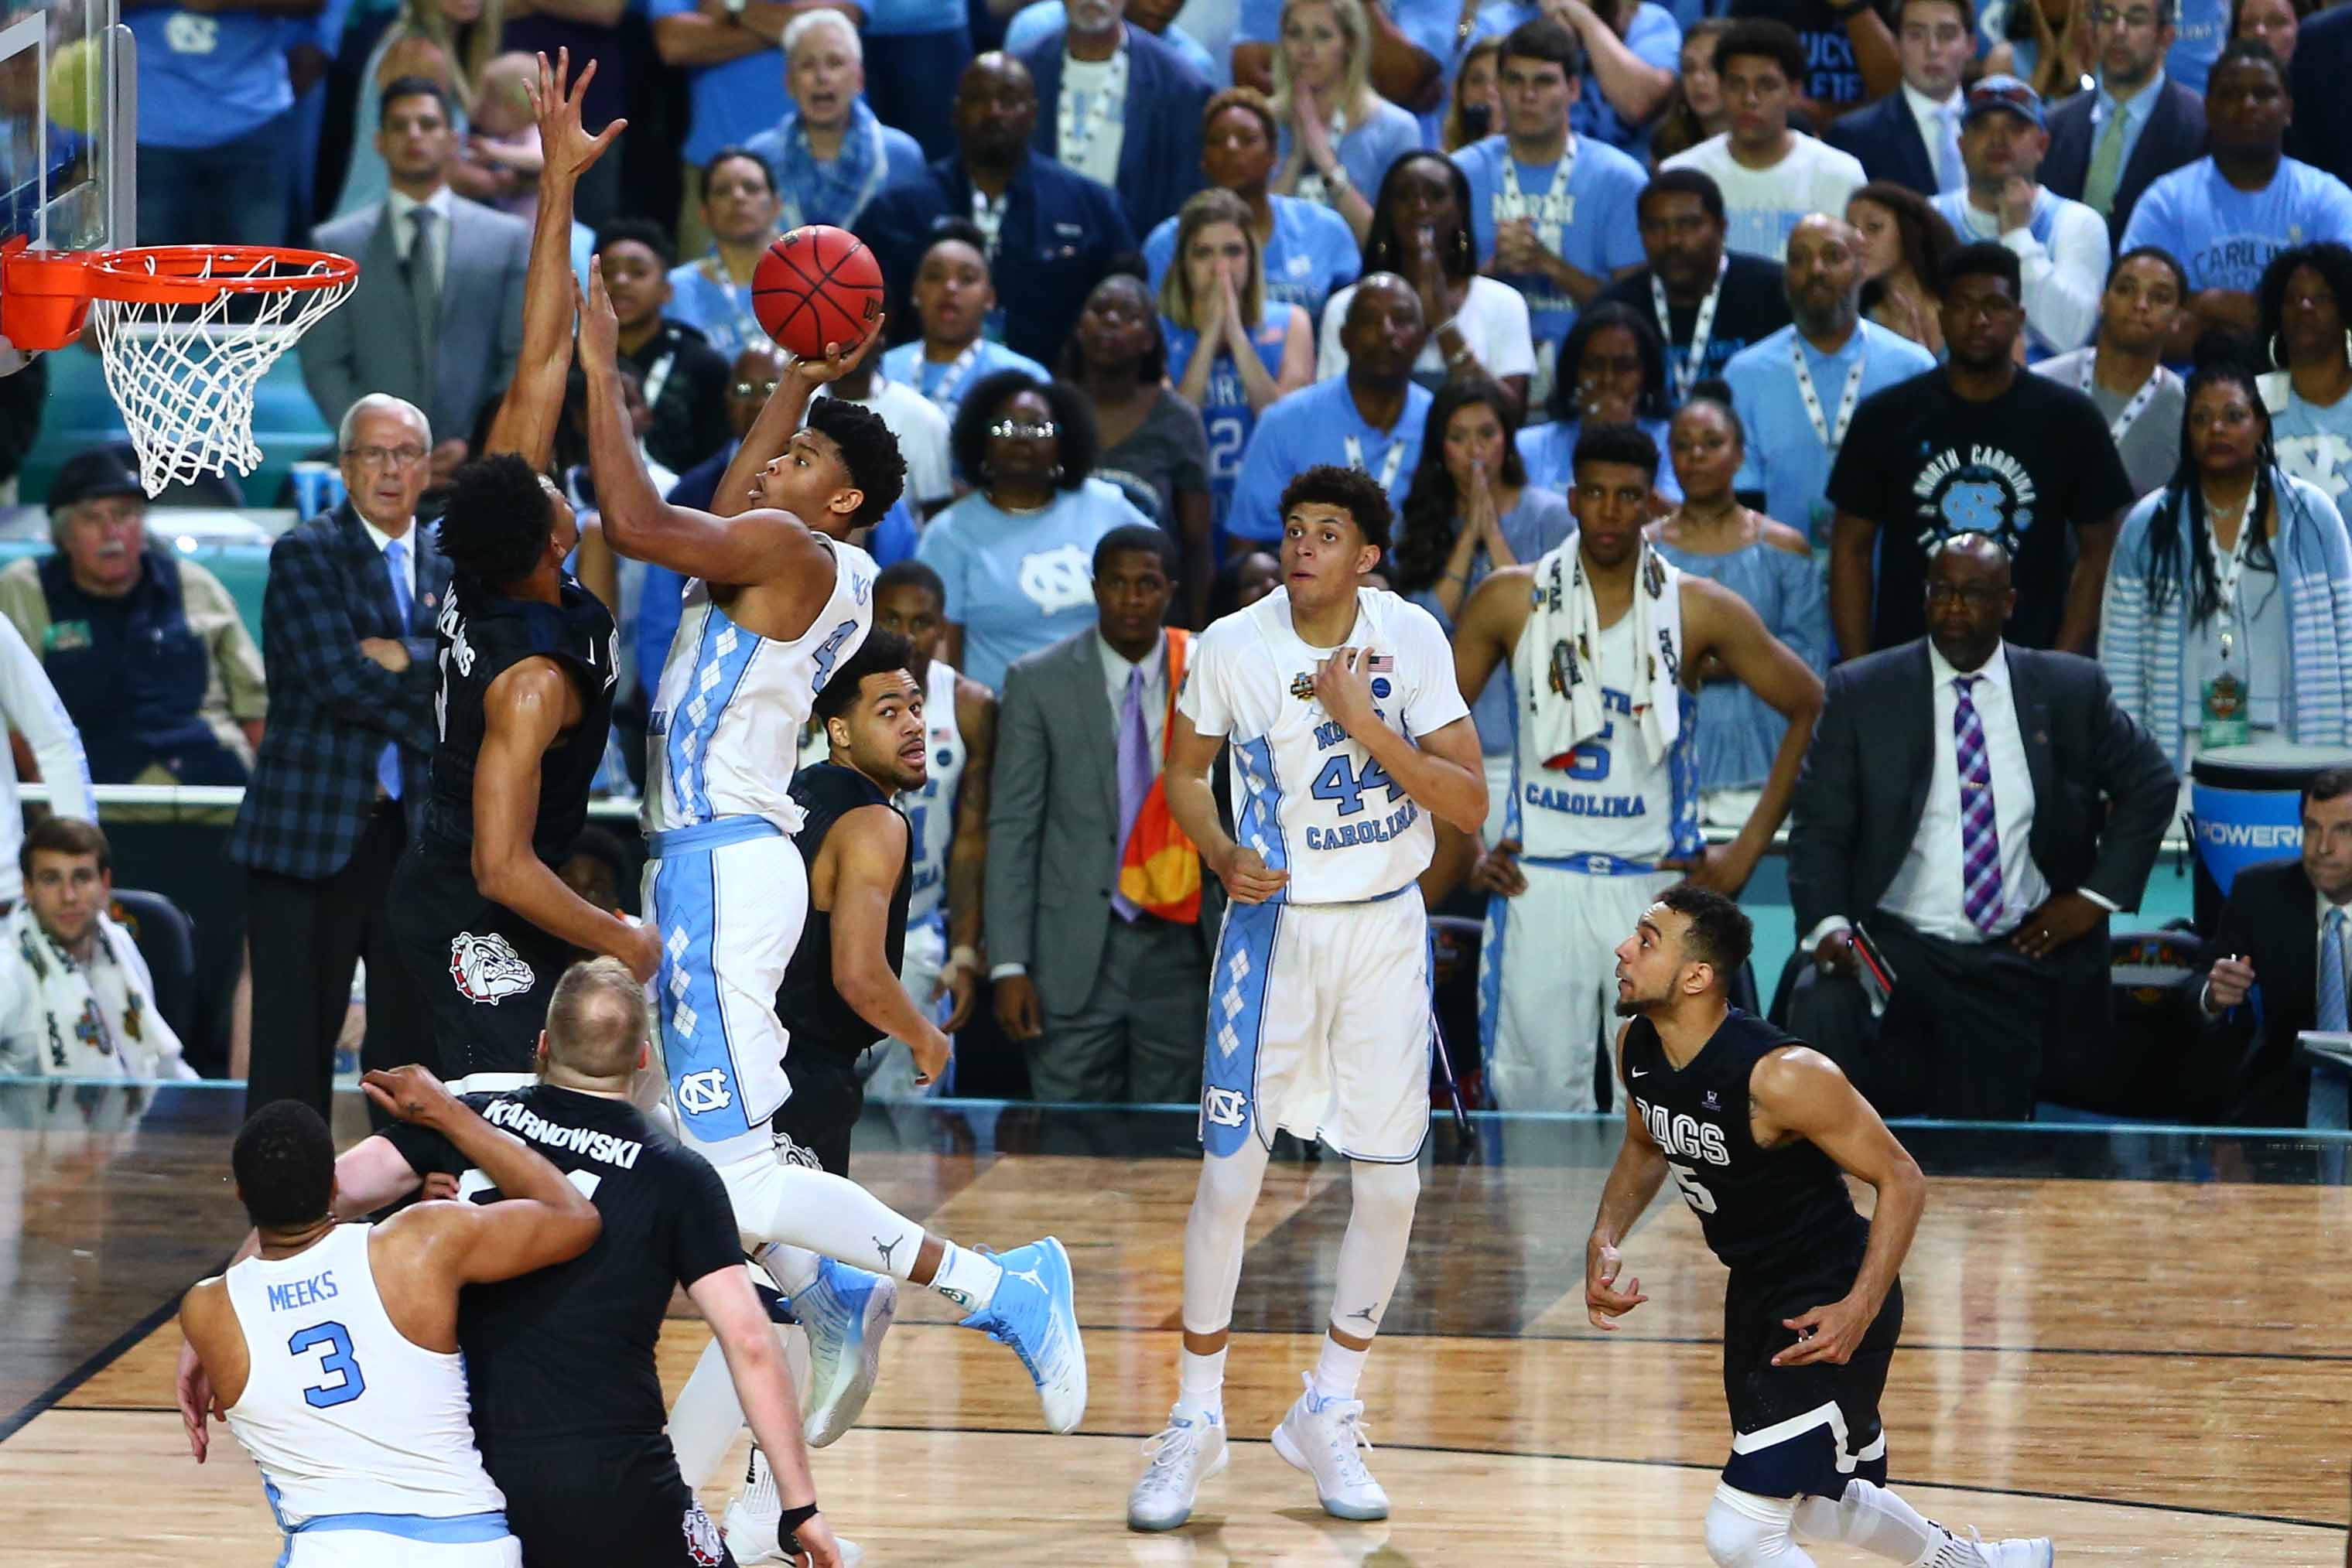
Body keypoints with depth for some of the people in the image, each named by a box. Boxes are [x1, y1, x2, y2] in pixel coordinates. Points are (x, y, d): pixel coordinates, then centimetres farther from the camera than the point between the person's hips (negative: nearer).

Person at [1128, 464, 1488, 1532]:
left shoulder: (1411, 639, -9)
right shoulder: (1232, 646, -10)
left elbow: (1471, 807, -12)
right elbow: (1185, 772, 7)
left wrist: (1368, 727, -25)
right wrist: (1223, 855, -12)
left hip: (1385, 932, 1)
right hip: (1273, 924, -1)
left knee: (1389, 1182, 1)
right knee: (1229, 1175, -6)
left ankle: (1329, 1416, 19)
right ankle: (1195, 1422, 10)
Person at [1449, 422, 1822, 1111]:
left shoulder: (1701, 611, 0)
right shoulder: (1511, 601, 2)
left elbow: (1812, 710, 6)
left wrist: (1748, 849, 2)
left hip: (1658, 888, 0)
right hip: (1538, 887, 0)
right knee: (1539, 1104, -1)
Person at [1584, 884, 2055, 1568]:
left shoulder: (1782, 1076, -29)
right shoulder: (1636, 1047, -7)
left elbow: (1901, 1179, -20)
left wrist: (1861, 1310, -29)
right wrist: (1604, 1241, -1)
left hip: (1830, 1308, -9)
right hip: (1755, 1291, 9)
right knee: (1816, 1507, 27)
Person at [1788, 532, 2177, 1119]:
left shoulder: (2069, 690, 7)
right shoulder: (1860, 692, 3)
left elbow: (2151, 783, 16)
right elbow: (1818, 827, 0)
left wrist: (2098, 895, 5)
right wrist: (1827, 926, -17)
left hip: (2015, 961, 2)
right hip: (1896, 945, -2)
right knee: (1822, 1015, -33)